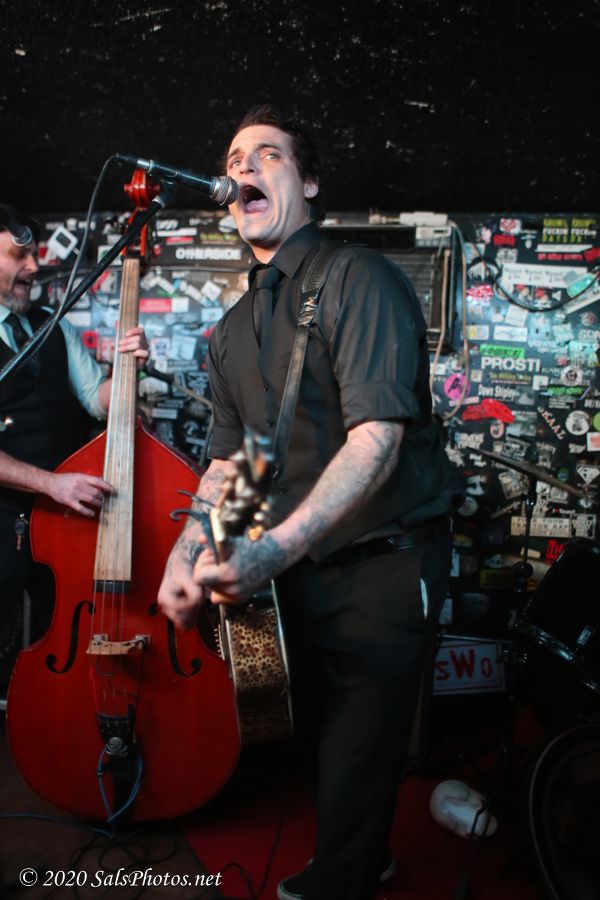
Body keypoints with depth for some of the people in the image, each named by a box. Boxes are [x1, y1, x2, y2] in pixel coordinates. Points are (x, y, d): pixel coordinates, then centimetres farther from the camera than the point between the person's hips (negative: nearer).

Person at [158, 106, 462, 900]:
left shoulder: (358, 278, -15)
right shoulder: (235, 327, 9)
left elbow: (377, 438, -26)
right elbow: (229, 457, 12)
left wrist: (276, 547, -37)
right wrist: (188, 550, -4)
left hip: (386, 561, -7)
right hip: (305, 566, 8)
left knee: (357, 755, 2)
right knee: (318, 737, 23)